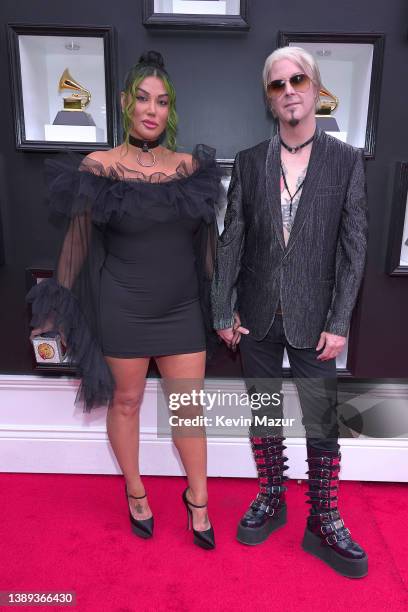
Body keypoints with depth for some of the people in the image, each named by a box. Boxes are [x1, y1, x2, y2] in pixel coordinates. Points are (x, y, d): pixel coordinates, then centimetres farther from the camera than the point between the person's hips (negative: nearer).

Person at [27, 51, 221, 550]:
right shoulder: (98, 167, -5)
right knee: (125, 400, 13)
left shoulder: (190, 166, 3)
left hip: (183, 308, 3)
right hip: (122, 309, -2)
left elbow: (207, 236, 11)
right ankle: (135, 493, 39)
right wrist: (59, 304, 6)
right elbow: (77, 240, 1)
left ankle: (198, 501, 32)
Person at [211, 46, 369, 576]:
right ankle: (271, 500, 35)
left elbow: (354, 246, -3)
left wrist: (339, 322, -8)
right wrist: (224, 310, -1)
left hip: (312, 318, -1)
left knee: (322, 424, 6)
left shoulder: (346, 161, 0)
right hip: (258, 315, 2)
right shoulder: (249, 161, 3)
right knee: (263, 414, 14)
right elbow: (232, 240, 2)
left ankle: (323, 522, 26)